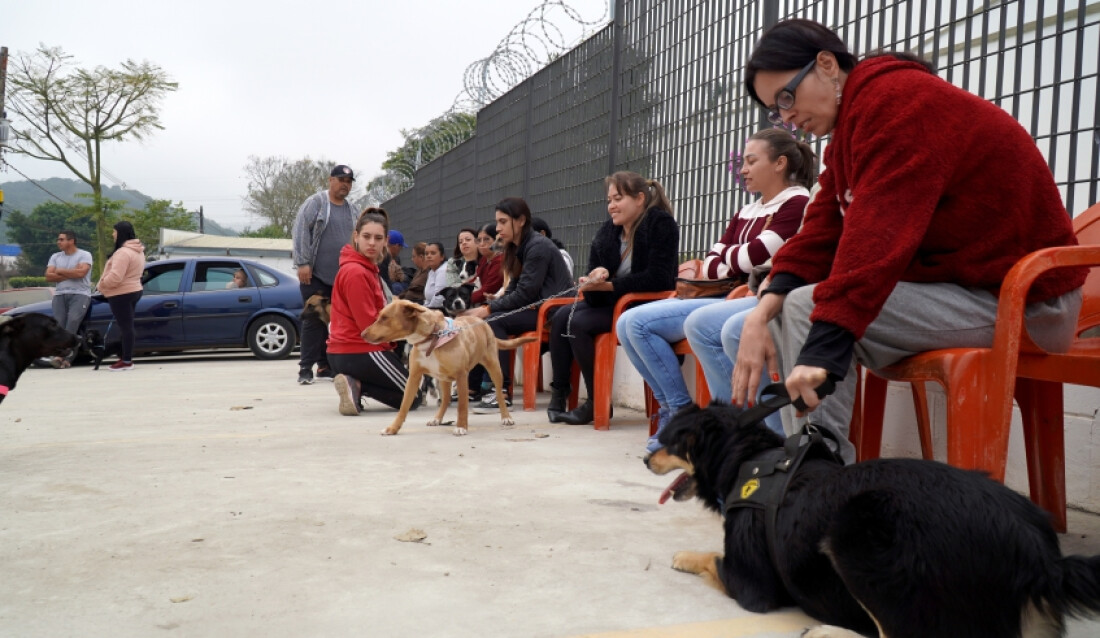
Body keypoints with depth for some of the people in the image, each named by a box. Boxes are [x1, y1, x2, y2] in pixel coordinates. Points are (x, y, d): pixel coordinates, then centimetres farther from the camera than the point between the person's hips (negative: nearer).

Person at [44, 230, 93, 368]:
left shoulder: (84, 255, 3)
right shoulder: (55, 257, 19)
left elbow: (80, 273, -13)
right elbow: (48, 276, 6)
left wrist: (60, 271, 0)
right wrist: (71, 274, -3)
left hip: (80, 294, -5)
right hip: (60, 295, 5)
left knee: (73, 320, -24)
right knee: (58, 324, -13)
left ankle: (63, 355, -28)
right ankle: (65, 357, -20)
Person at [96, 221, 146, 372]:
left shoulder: (123, 252, -21)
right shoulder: (138, 251, 12)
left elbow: (115, 277, -29)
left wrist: (101, 284, -11)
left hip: (121, 294, -10)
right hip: (133, 290, 10)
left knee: (125, 326, -6)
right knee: (127, 326, 14)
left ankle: (126, 361, -2)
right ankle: (126, 357, 20)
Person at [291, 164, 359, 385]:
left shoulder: (351, 211, 15)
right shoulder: (315, 202, -3)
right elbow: (300, 232, -9)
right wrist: (303, 263, -16)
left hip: (341, 277, 6)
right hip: (316, 275, -5)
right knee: (314, 320, -4)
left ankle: (325, 365, 17)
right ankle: (306, 367, 1)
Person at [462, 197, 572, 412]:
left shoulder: (538, 247, -14)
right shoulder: (518, 248, 14)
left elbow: (524, 294, -19)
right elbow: (513, 290, 10)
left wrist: (488, 309, -17)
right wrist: (484, 308, -5)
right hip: (534, 307, 9)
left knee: (494, 321, -24)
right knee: (477, 319, -6)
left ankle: (502, 392, -22)